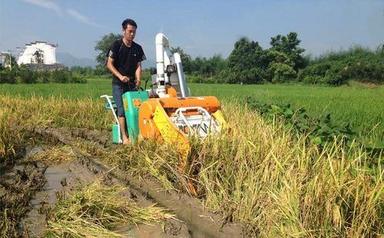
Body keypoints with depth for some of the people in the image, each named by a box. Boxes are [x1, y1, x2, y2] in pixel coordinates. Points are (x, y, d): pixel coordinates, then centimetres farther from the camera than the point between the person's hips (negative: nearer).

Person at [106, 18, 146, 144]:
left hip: (132, 84, 4)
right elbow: (109, 64, -6)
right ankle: (124, 137, -10)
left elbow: (138, 66, 6)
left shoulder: (137, 48, 8)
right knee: (122, 109, -10)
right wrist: (120, 76, -19)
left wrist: (138, 80, -12)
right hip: (118, 84, -4)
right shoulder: (116, 45, -4)